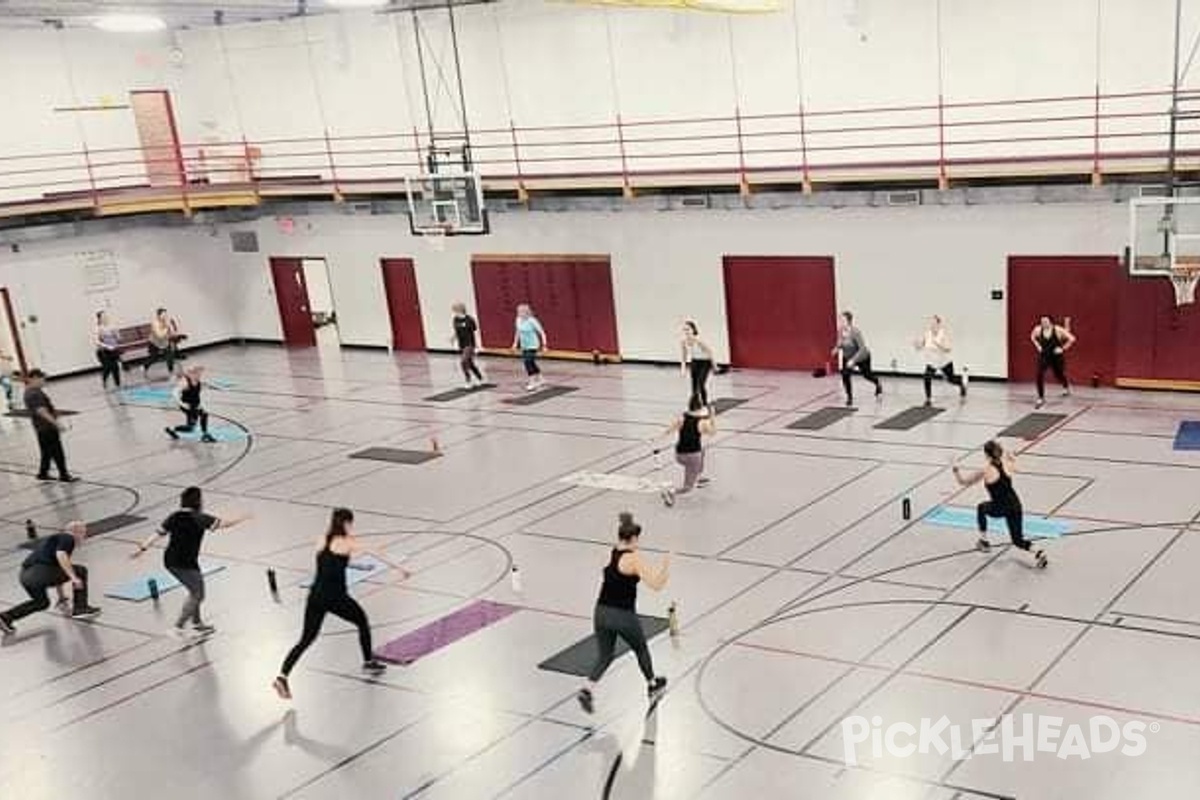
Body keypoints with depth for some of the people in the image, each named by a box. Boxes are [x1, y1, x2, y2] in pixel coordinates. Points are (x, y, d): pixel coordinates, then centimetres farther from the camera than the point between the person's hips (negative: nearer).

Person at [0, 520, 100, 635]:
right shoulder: (68, 538, 7)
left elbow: (57, 574, 43)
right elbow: (61, 556, -16)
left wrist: (62, 597, 51)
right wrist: (73, 577, -18)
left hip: (25, 575, 9)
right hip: (41, 572, -9)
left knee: (42, 602, 32)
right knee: (81, 571, 5)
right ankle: (80, 609, 9)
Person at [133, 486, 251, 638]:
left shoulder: (174, 517, 7)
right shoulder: (199, 518, -12)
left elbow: (157, 533, 5)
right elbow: (224, 523, -15)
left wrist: (142, 548, 9)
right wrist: (244, 517, -2)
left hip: (170, 561, 8)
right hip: (186, 563, -8)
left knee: (195, 591, 24)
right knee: (197, 595, 9)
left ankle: (197, 622, 35)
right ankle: (178, 627, 4)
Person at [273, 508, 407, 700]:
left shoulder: (323, 541, 12)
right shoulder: (348, 542, -4)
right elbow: (376, 554, -2)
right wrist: (398, 569, 1)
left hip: (316, 595, 5)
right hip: (335, 596, -5)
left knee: (306, 640, 8)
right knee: (362, 621, 20)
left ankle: (282, 676, -7)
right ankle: (369, 662, 32)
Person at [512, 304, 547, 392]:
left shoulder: (532, 321, -19)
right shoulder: (519, 320, 0)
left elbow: (541, 332, -13)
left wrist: (544, 344, -14)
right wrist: (515, 343, 19)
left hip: (532, 346, -7)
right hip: (524, 346, 7)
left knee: (528, 363, -14)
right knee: (531, 364, 14)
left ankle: (532, 383, -7)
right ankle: (540, 379, 31)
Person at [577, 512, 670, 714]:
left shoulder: (609, 554, 4)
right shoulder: (634, 558, -15)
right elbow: (656, 585, -21)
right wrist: (666, 567, -7)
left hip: (602, 613, 5)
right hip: (623, 616, -5)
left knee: (605, 655, 17)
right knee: (641, 650, 23)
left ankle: (587, 690, -5)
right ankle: (652, 684, 44)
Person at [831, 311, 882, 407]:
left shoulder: (855, 332, -38)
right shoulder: (840, 331, -20)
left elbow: (862, 348, -37)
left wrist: (853, 360, -43)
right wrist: (837, 348, -16)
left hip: (862, 357, -4)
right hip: (847, 357, 4)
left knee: (867, 375, 22)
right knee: (845, 375, -16)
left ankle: (878, 384, 56)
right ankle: (849, 397, 1)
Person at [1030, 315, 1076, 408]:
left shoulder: (1058, 330, -21)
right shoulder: (1038, 330, -11)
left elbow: (1072, 339, -17)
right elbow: (1032, 337, 13)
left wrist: (1063, 348, -17)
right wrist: (1038, 346, 1)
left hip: (1056, 357, -2)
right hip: (1044, 356, 2)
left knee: (1059, 375, 19)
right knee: (1039, 376, -15)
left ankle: (1066, 386, 56)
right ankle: (1041, 398, -6)